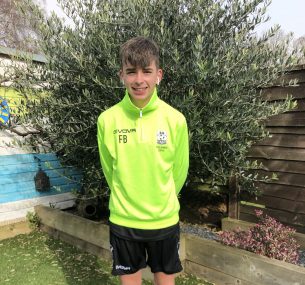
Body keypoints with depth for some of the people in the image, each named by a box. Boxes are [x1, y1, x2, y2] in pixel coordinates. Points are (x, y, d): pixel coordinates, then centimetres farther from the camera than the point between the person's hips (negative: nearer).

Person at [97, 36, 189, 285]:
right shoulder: (107, 120, -12)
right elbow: (109, 168, 2)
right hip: (123, 219, 1)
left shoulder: (175, 120, -13)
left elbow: (179, 170, 0)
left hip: (164, 219, 0)